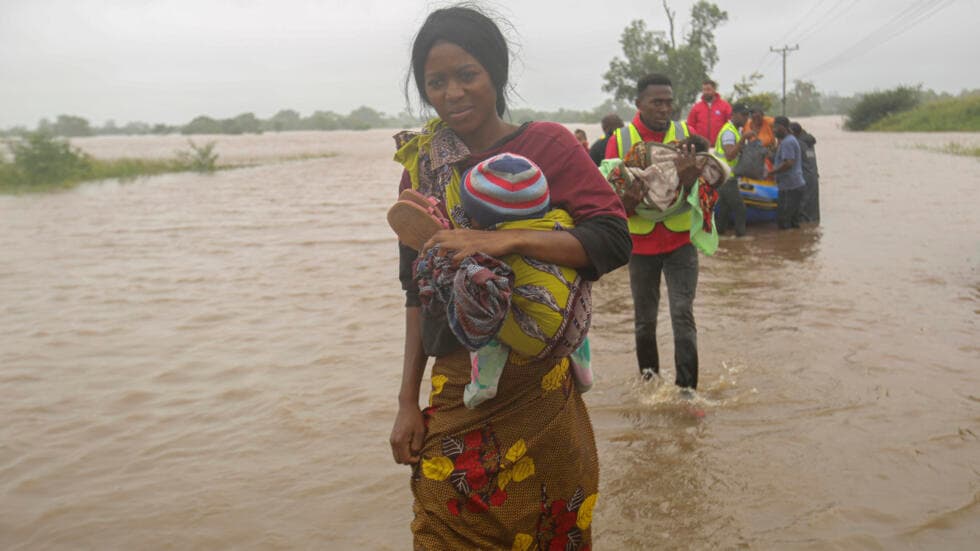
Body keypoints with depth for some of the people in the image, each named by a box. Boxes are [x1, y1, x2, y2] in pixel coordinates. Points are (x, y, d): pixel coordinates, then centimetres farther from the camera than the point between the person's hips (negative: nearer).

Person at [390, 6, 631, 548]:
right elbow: (417, 293, 9)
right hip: (453, 395, 3)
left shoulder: (546, 144, -5)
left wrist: (505, 240, -26)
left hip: (537, 394, -3)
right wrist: (408, 401, 7)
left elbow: (613, 240, -15)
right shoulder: (422, 164, 5)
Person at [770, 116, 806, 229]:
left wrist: (772, 171, -17)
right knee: (793, 221, 15)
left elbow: (788, 163, -25)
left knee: (782, 220, -9)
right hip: (795, 186, 11)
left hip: (790, 187, -11)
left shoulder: (787, 142, -14)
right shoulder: (791, 140, 20)